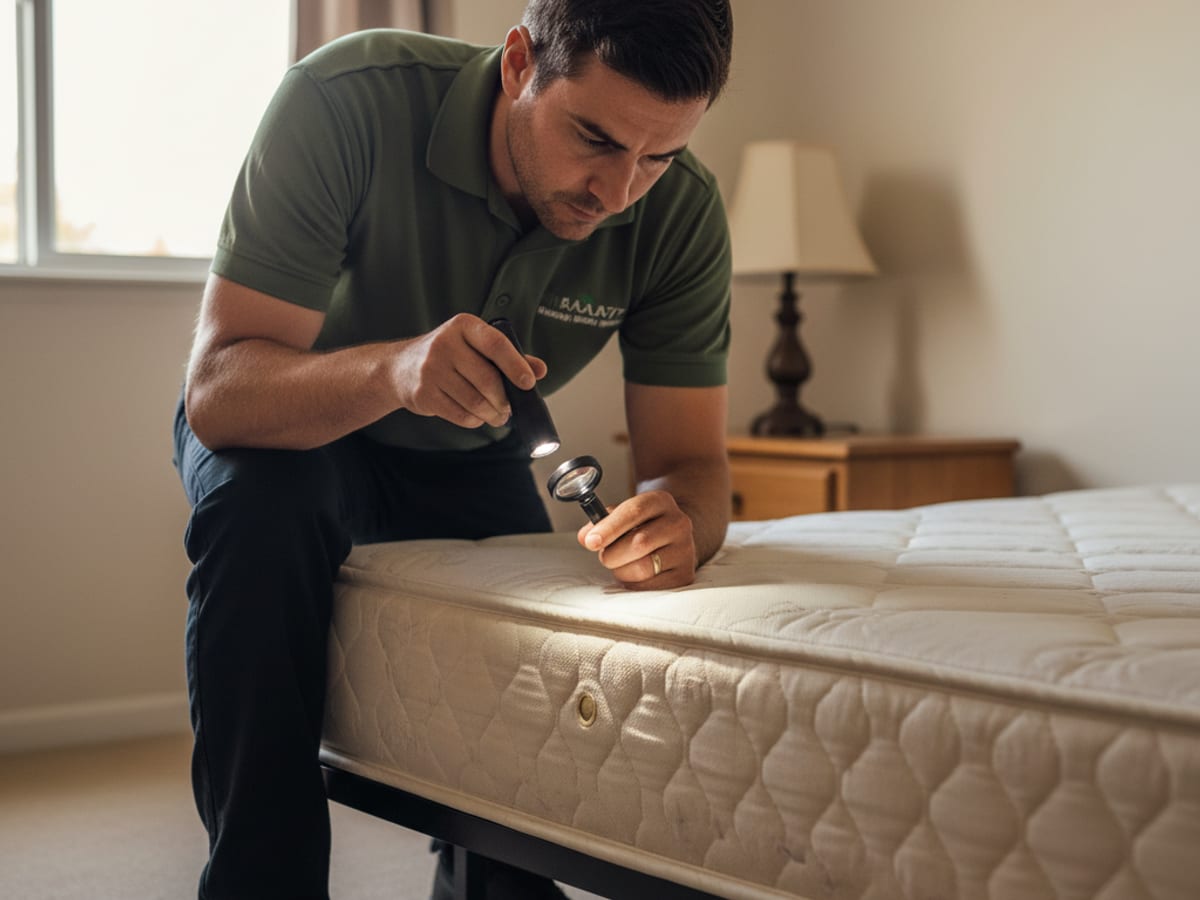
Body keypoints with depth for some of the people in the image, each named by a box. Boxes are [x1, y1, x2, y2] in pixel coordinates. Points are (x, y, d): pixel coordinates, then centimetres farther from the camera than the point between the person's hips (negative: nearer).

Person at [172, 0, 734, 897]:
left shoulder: (683, 210, -23)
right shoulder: (348, 101, -34)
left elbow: (692, 461, -20)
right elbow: (217, 392, -36)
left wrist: (679, 523, -45)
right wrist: (391, 368, -56)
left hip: (472, 456, 4)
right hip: (291, 427, -3)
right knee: (262, 506, -35)